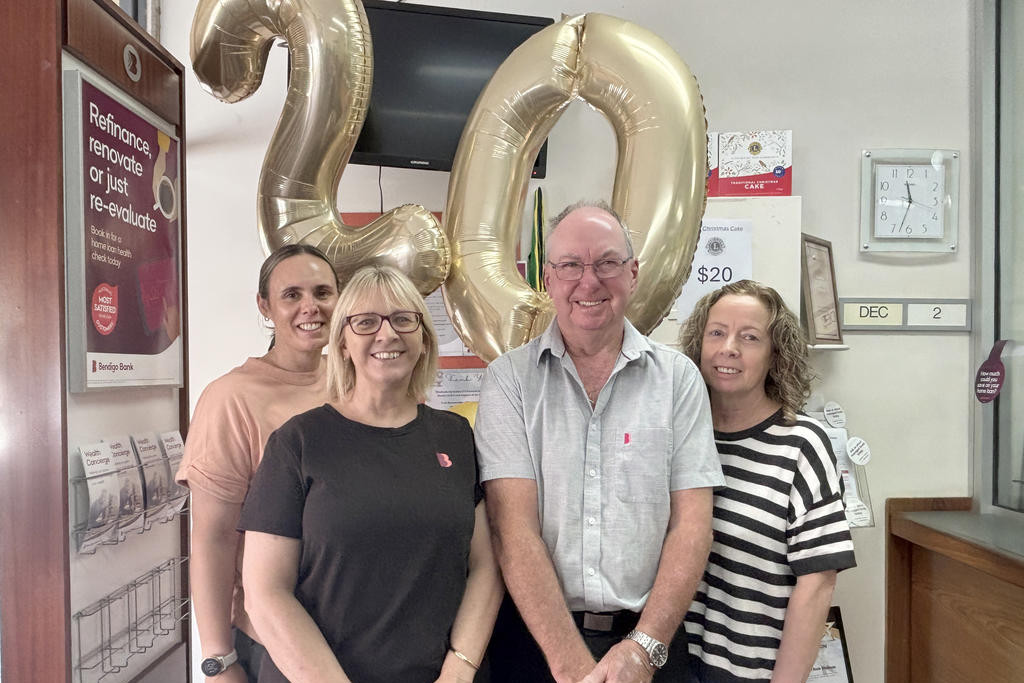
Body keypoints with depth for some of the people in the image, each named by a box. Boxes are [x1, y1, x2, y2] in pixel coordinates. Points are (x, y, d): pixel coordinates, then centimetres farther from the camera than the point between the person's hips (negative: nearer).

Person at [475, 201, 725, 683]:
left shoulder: (678, 378, -1)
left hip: (650, 637, 1)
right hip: (534, 634, -1)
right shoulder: (510, 379, -6)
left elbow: (691, 523, -5)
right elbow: (514, 527, -13)